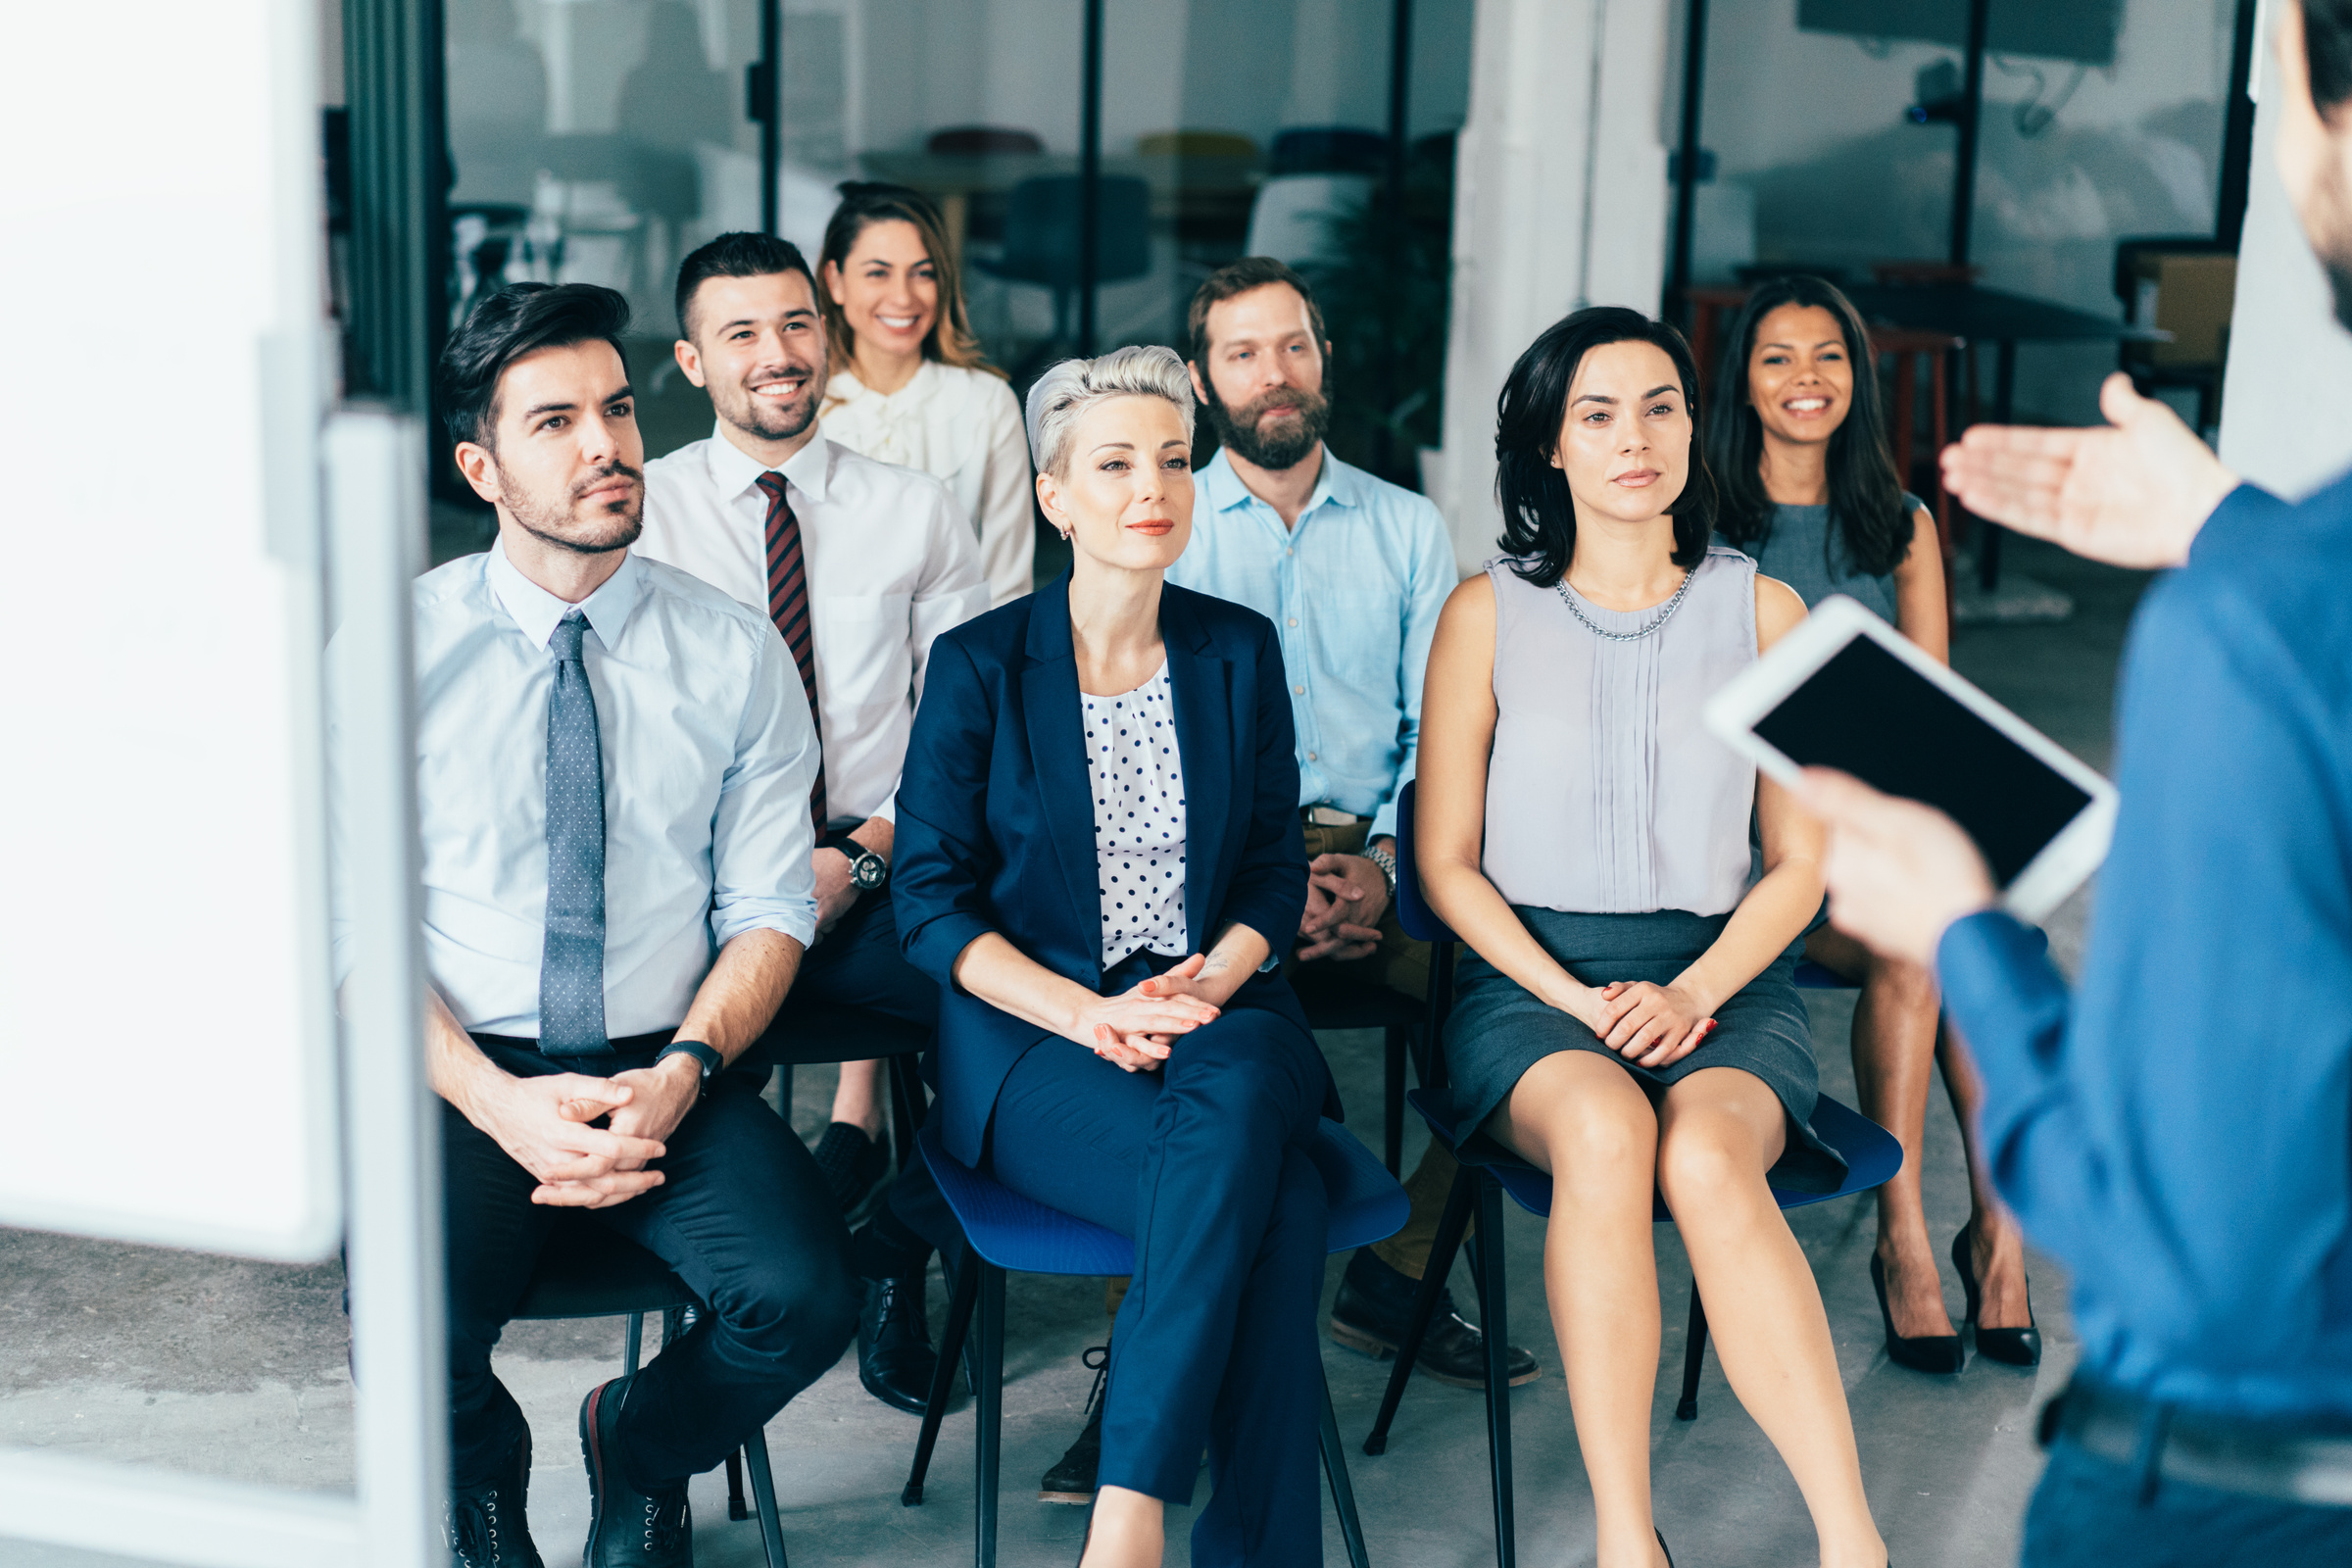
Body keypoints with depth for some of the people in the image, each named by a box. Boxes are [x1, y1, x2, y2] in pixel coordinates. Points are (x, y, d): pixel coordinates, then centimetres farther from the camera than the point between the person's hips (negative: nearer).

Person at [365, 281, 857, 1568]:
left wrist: (680, 1074, -15)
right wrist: (499, 1101, -17)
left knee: (803, 1299, -25)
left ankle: (638, 1447, 12)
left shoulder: (735, 656, 3)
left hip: (664, 1073, 1)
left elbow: (769, 910, 4)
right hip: (467, 1076, -1)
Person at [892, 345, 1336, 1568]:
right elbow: (930, 901, -1)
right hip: (1031, 1028, -2)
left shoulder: (1237, 652, 10)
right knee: (1272, 1202, -31)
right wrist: (1087, 1013, -15)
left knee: (1240, 1110, -35)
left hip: (1214, 1012, 3)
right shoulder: (981, 665, 1)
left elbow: (1274, 869, 12)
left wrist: (1211, 982, -9)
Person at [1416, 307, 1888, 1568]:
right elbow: (1446, 863, 4)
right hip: (1528, 978, 0)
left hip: (1723, 980, 1)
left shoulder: (1762, 611, 9)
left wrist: (1690, 994, -9)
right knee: (1604, 1131, -35)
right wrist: (1576, 999, -10)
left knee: (1706, 1151, -34)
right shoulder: (1488, 613, 6)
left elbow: (1800, 863, 8)